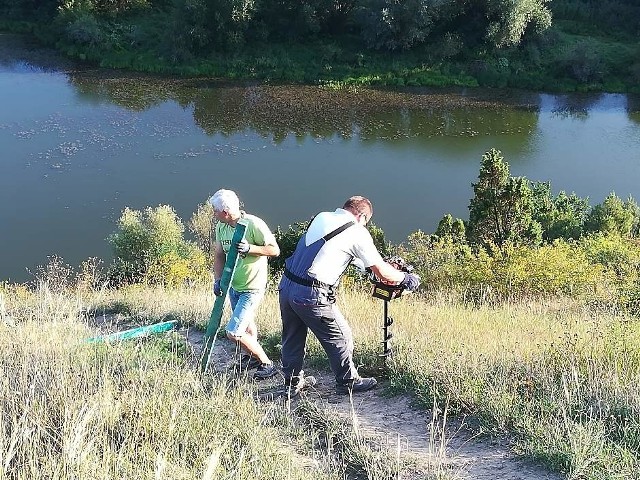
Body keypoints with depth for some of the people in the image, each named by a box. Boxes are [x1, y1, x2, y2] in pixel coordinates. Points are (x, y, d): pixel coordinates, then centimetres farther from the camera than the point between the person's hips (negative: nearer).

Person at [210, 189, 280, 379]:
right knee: (246, 324, 26)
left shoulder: (254, 224, -24)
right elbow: (219, 254, 7)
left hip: (252, 288, -8)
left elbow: (275, 250, -18)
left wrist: (250, 248, -32)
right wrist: (217, 279, -5)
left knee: (233, 333, -12)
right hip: (233, 285, 8)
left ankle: (267, 364, 5)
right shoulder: (221, 226, -2)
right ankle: (251, 357, 50)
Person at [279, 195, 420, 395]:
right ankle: (348, 382, 28)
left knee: (292, 338, 22)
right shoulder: (357, 232, -6)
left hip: (286, 286, 7)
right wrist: (406, 278, 15)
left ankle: (293, 382, 37)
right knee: (340, 338, 13)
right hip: (311, 296, -7)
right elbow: (382, 273, -3)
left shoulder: (320, 218, 13)